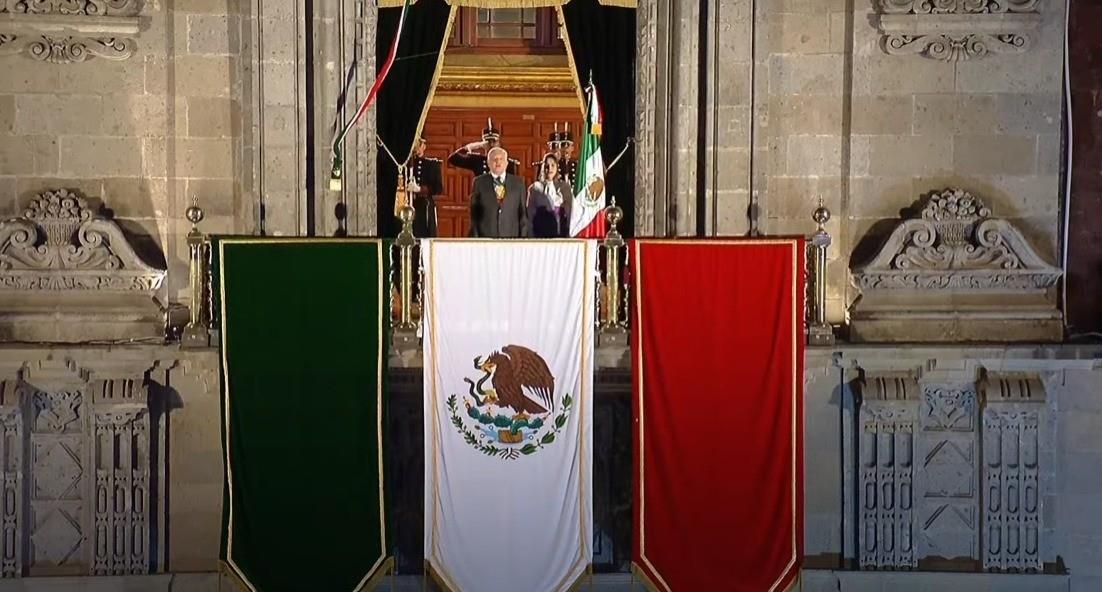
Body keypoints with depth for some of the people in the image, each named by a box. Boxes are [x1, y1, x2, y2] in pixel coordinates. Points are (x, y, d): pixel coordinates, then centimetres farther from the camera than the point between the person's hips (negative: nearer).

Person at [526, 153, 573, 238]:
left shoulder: (565, 187, 9)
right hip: (541, 235, -1)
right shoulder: (535, 188, 4)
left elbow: (570, 212, 9)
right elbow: (530, 215, 5)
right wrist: (531, 236, 0)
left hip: (561, 234, 1)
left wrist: (569, 234, 1)